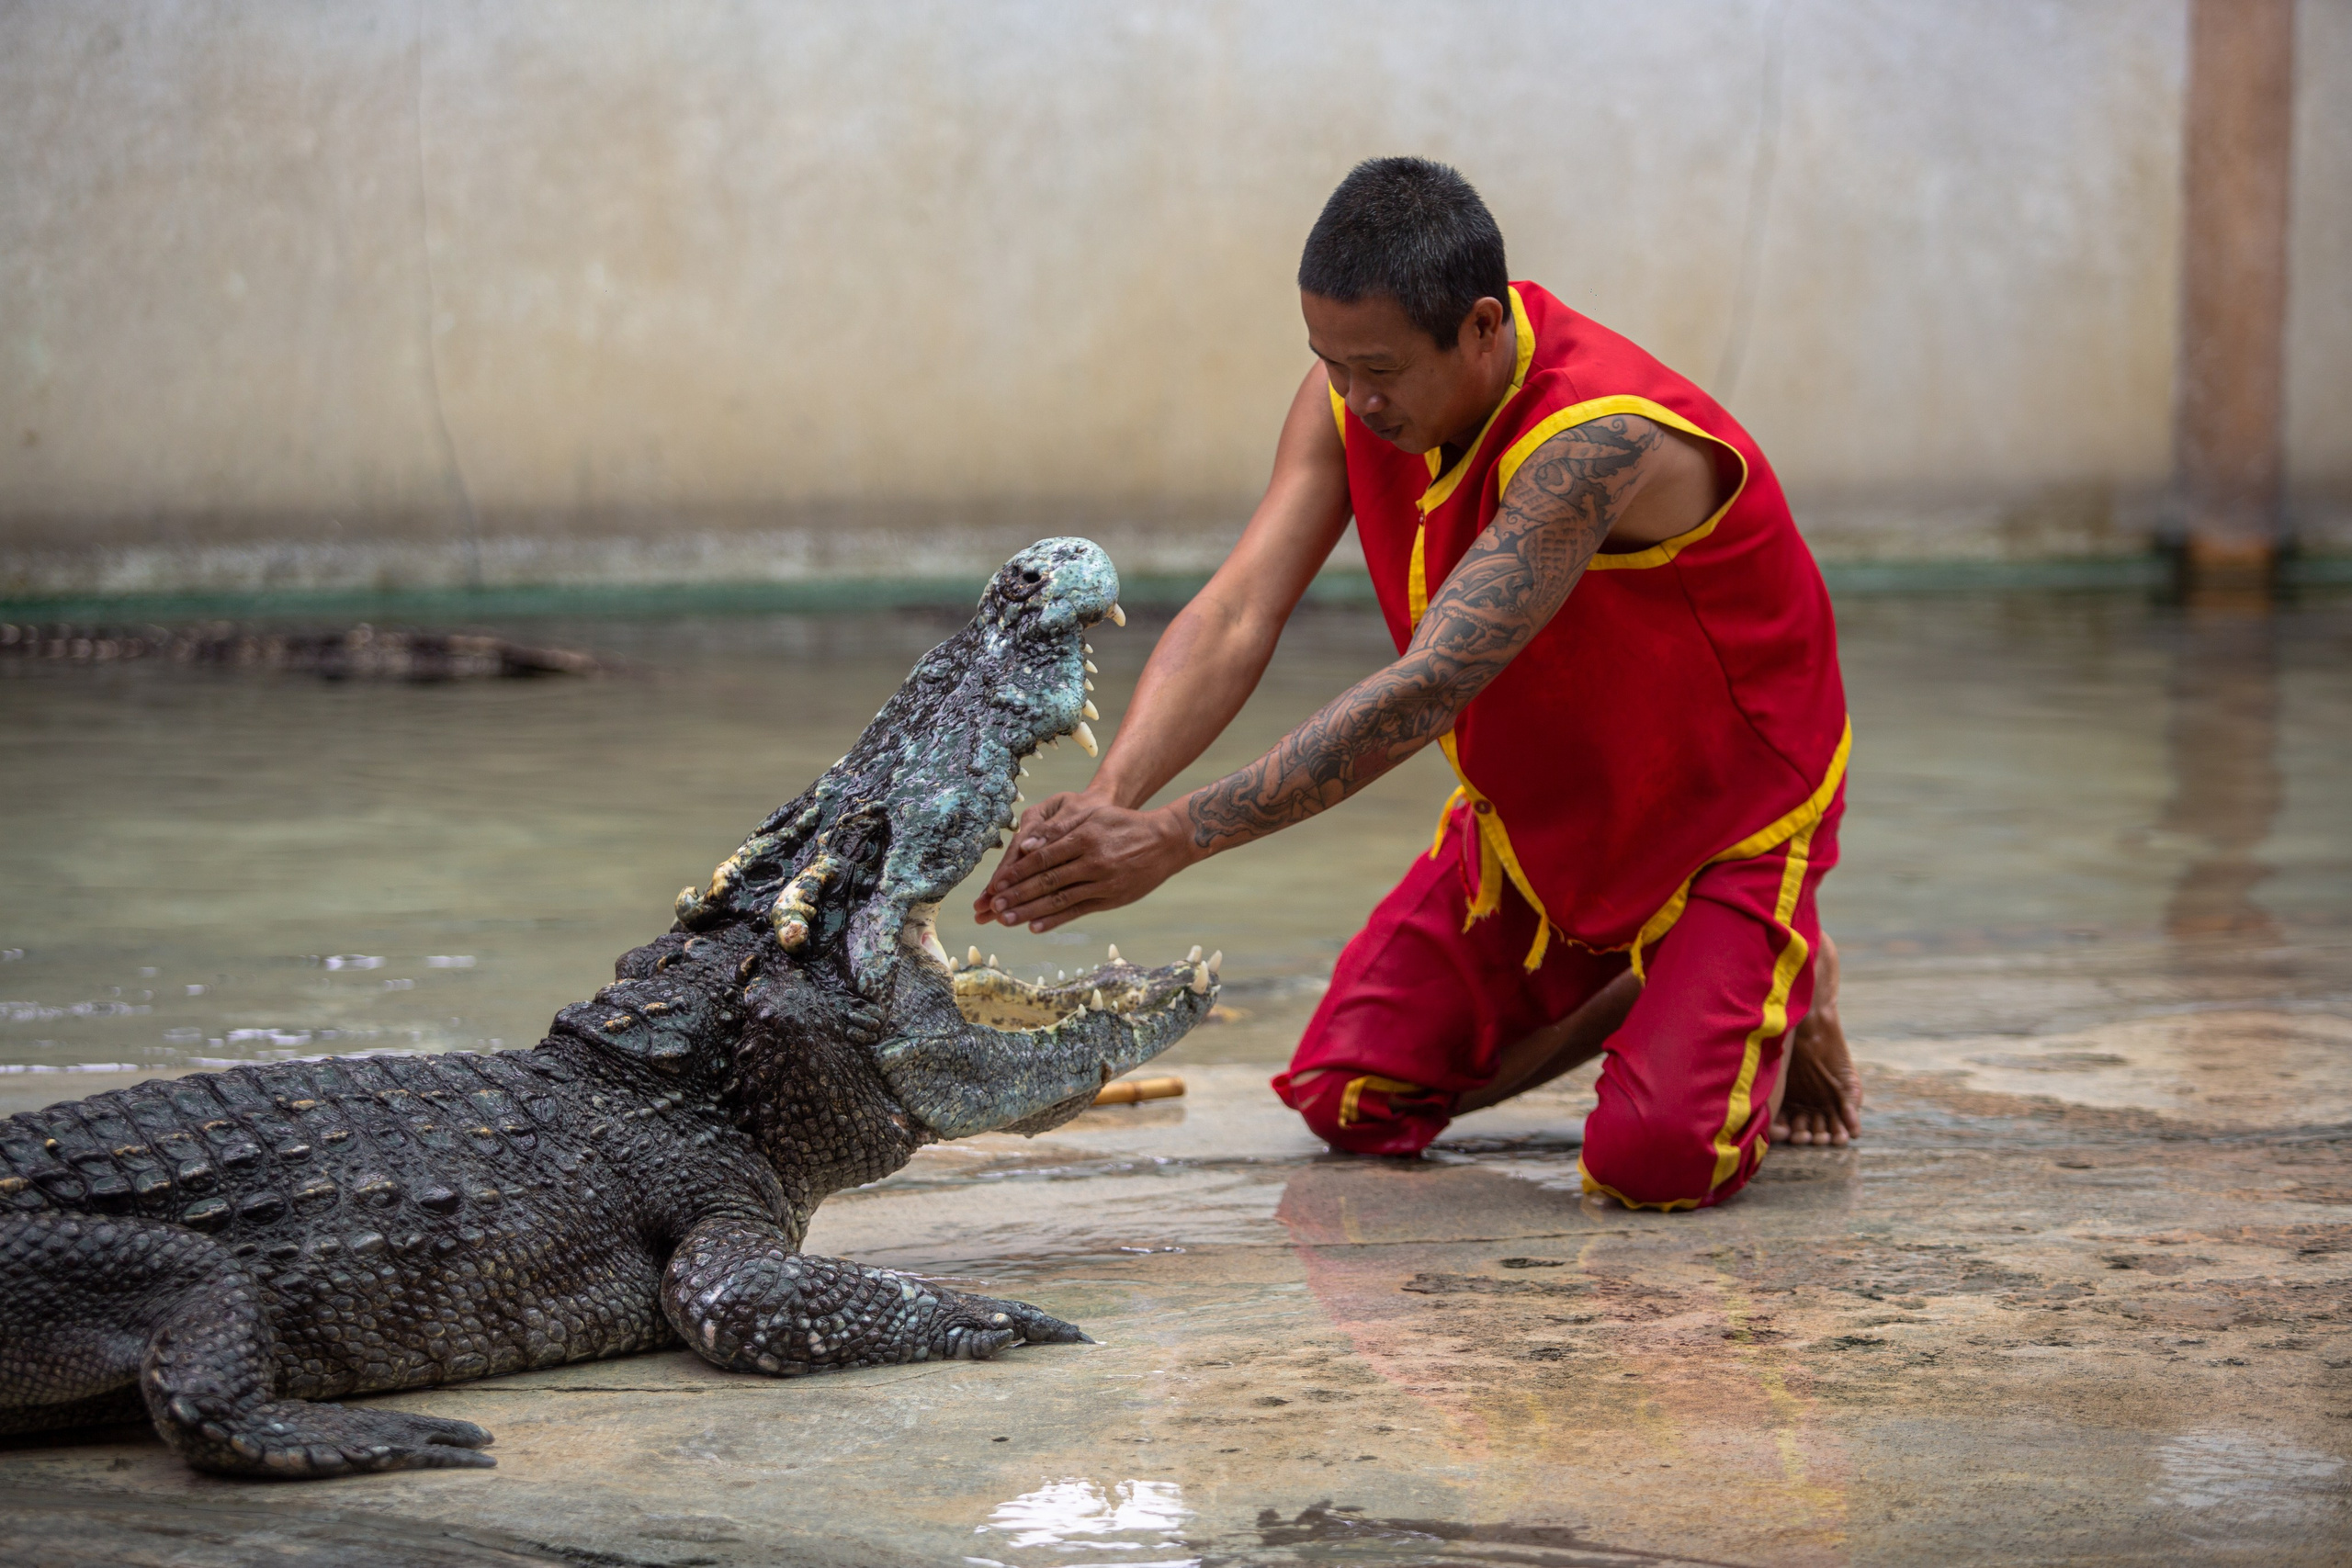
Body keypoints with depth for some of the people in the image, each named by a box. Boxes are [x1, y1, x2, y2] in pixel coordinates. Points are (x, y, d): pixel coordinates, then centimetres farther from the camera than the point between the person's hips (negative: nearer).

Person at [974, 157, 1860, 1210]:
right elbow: (1234, 619, -21)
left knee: (1655, 1159, -22)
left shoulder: (1599, 439, -37)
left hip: (1726, 824, -7)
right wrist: (1107, 798, -40)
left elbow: (1427, 690, -44)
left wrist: (1170, 838, -49)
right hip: (1533, 817, 7)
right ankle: (1624, 992, 23)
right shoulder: (1352, 394, -14)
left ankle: (1778, 992, 11)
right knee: (1347, 1100, 2)